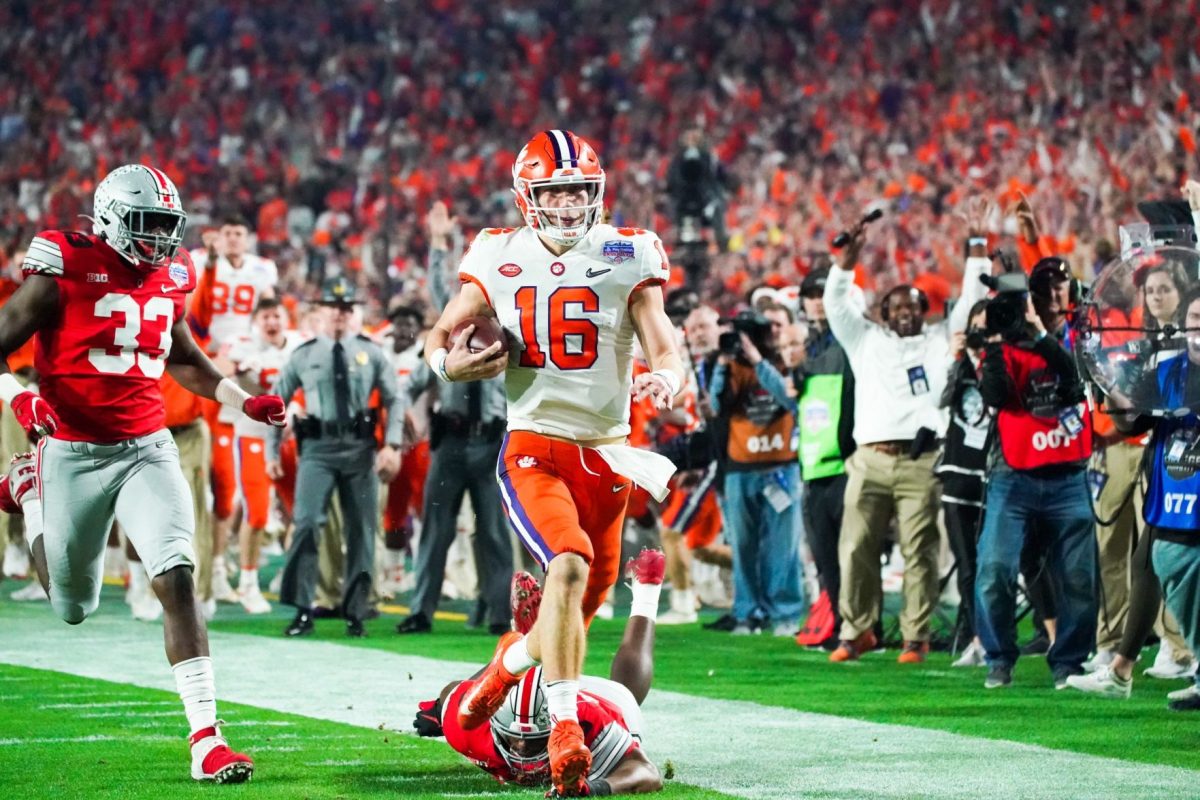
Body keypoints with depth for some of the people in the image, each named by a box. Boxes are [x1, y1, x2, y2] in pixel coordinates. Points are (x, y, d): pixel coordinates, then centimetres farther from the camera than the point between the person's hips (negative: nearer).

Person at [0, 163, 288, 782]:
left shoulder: (170, 280, 5)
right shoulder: (65, 272, -12)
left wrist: (244, 402, 14)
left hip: (147, 449, 3)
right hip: (74, 454, -3)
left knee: (176, 578, -17)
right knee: (73, 608, 14)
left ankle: (205, 736, -16)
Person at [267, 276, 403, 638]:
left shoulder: (371, 353, 6)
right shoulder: (303, 356, 5)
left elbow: (393, 401, 6)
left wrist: (391, 445, -6)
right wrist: (272, 452, 6)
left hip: (360, 449, 1)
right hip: (318, 448, -1)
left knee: (361, 530, 5)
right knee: (307, 523, -15)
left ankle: (355, 613, 14)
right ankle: (302, 610, -10)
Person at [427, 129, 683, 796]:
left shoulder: (627, 257, -1)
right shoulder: (500, 259, 0)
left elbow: (665, 348, -5)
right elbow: (441, 335, 10)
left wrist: (666, 377, -29)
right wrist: (449, 362, -14)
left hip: (606, 452, 2)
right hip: (534, 447, -2)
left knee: (582, 606, 11)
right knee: (570, 566, -27)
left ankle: (505, 667, 44)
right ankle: (565, 733, -24)